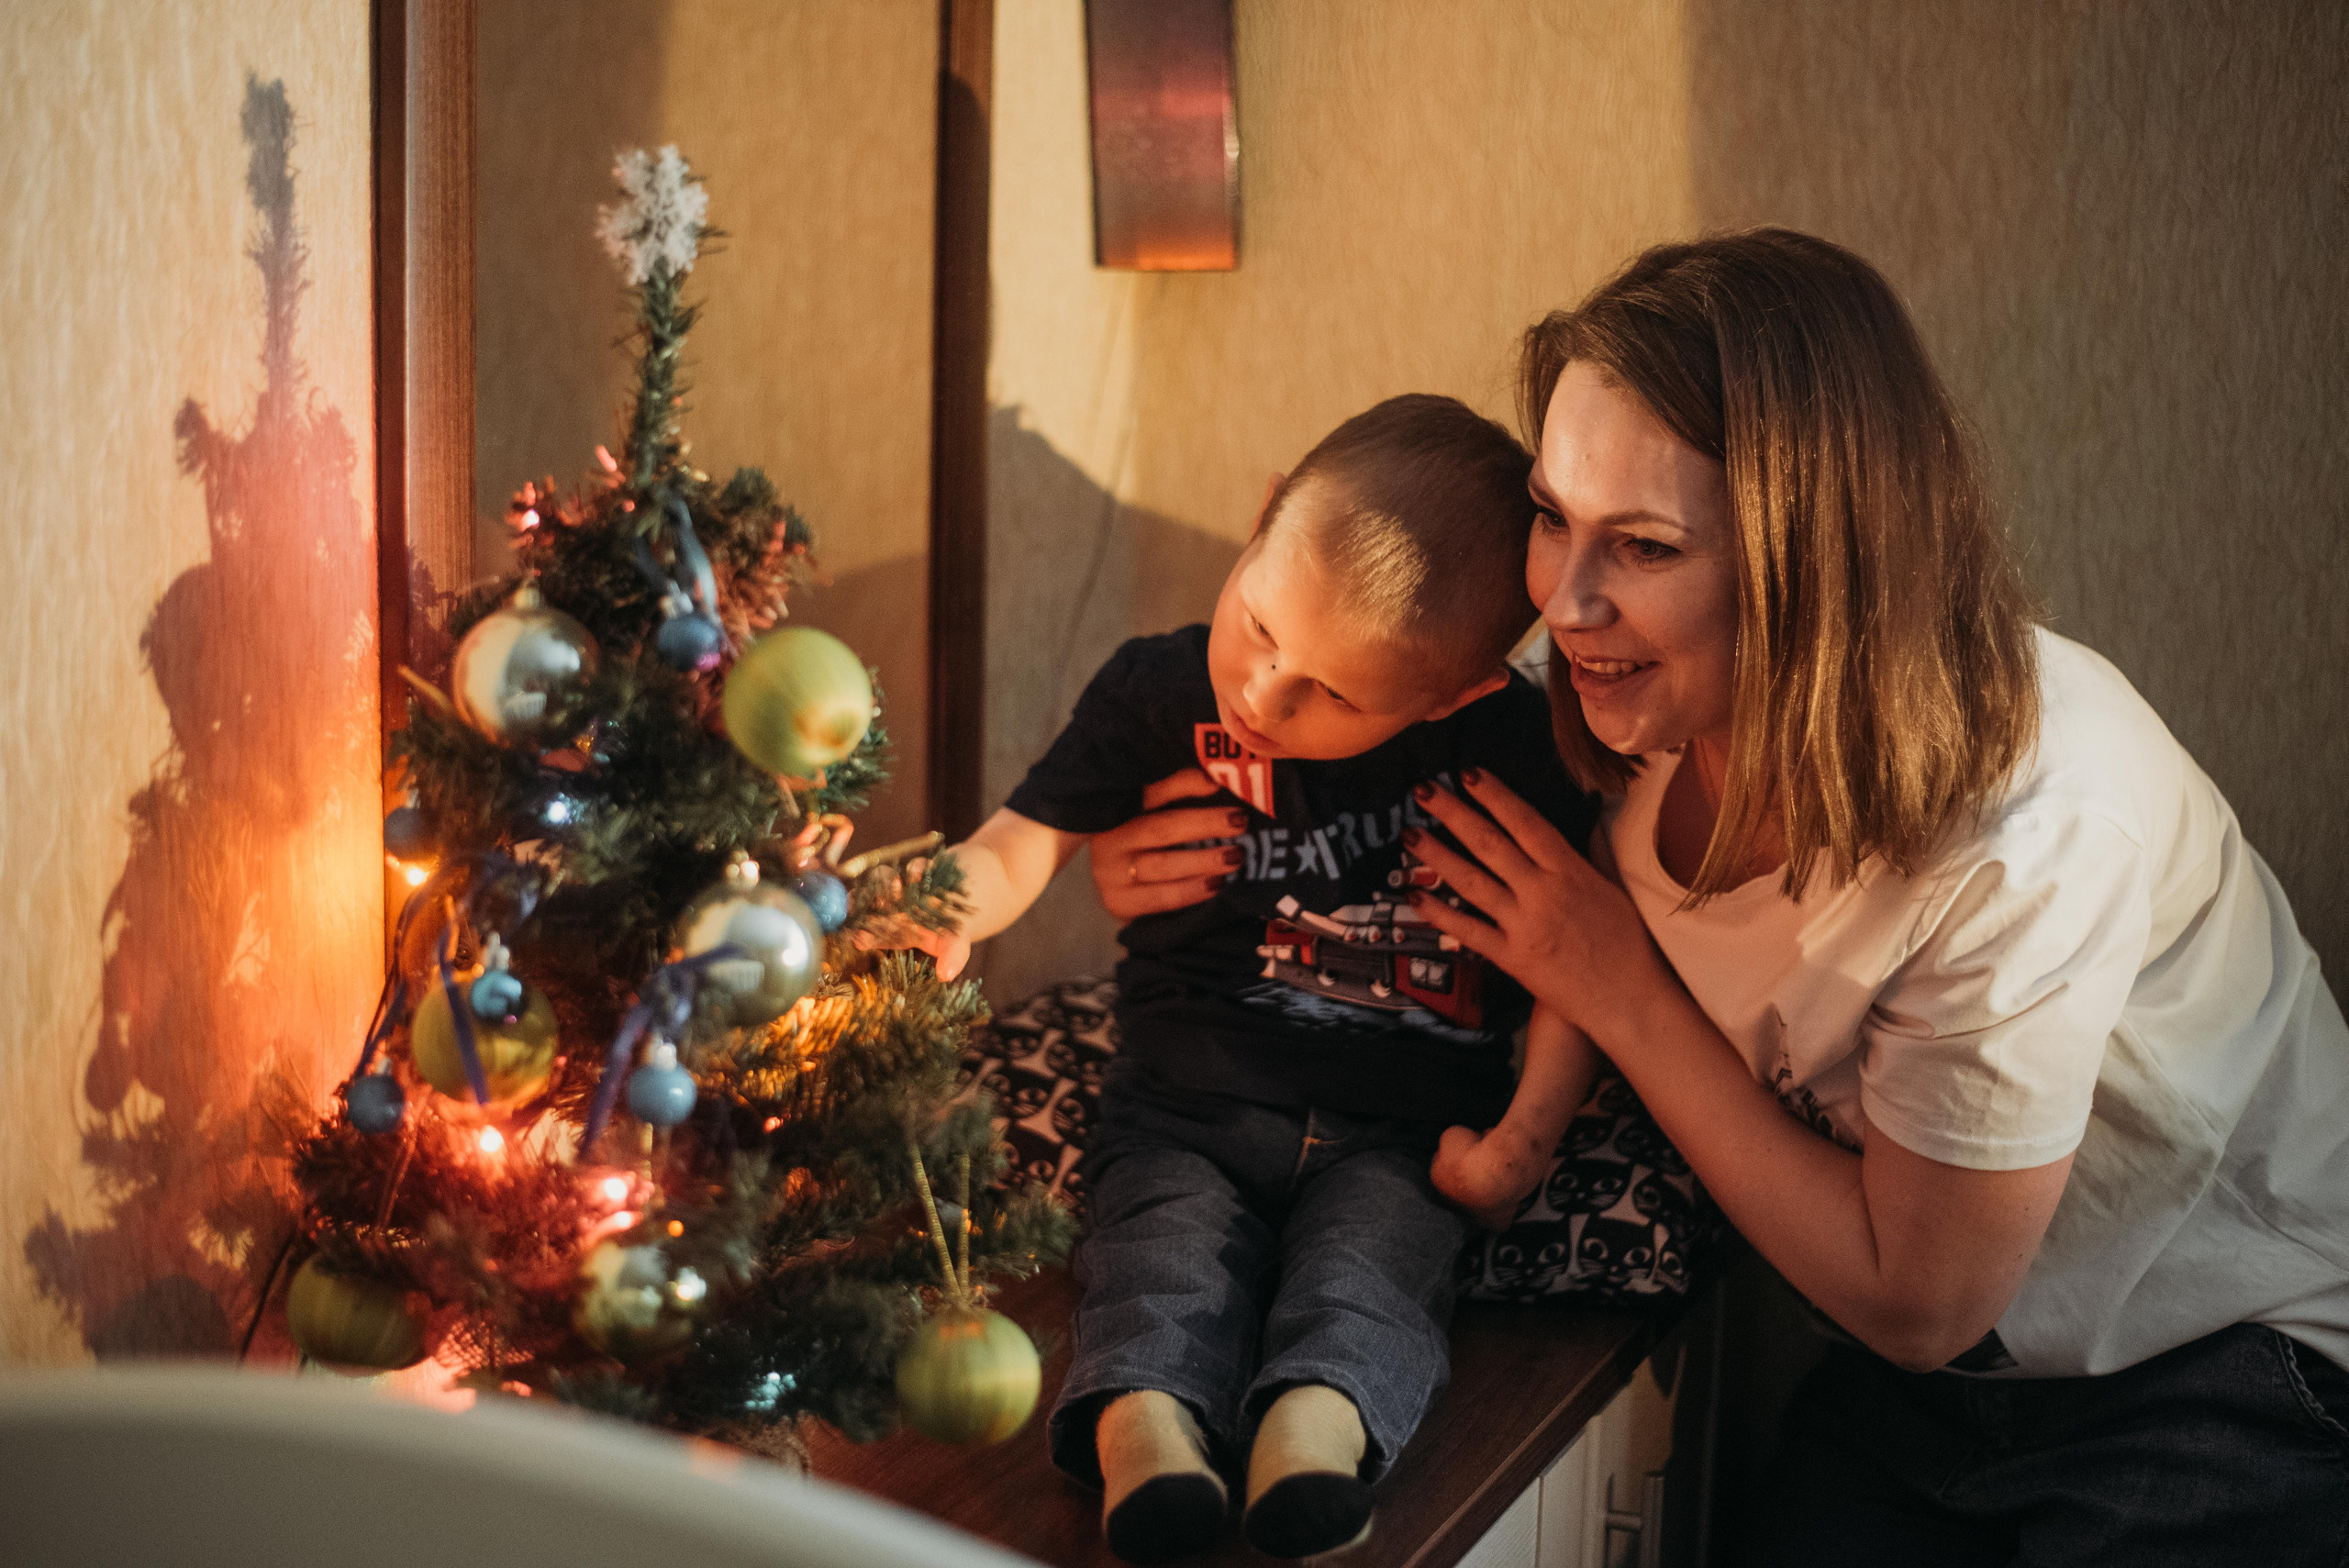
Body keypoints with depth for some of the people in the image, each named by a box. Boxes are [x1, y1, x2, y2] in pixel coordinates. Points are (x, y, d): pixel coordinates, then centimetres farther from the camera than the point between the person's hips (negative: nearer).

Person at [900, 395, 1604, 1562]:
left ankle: (1317, 1420, -55)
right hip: (1184, 1109, 1)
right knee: (1163, 1252, -28)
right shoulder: (1157, 693, 3)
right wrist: (949, 903, -21)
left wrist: (1525, 1136, -6)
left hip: (1400, 1128, 0)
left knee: (1369, 1262, -30)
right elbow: (1023, 845, 3)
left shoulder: (1501, 742, -1)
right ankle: (1140, 1417, -53)